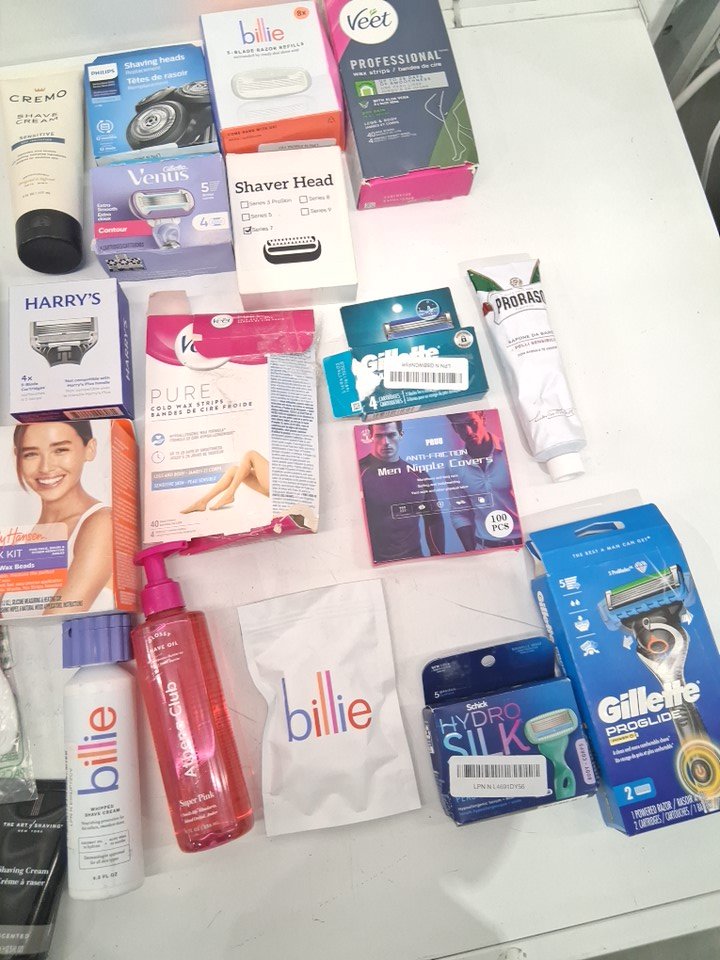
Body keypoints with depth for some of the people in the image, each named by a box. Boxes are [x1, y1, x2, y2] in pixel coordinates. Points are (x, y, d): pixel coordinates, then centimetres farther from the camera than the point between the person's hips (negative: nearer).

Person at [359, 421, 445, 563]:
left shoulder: (418, 475, 6)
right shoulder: (360, 472, -8)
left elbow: (434, 519, 13)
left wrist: (438, 559, 8)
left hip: (414, 558, 4)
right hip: (375, 563, -4)